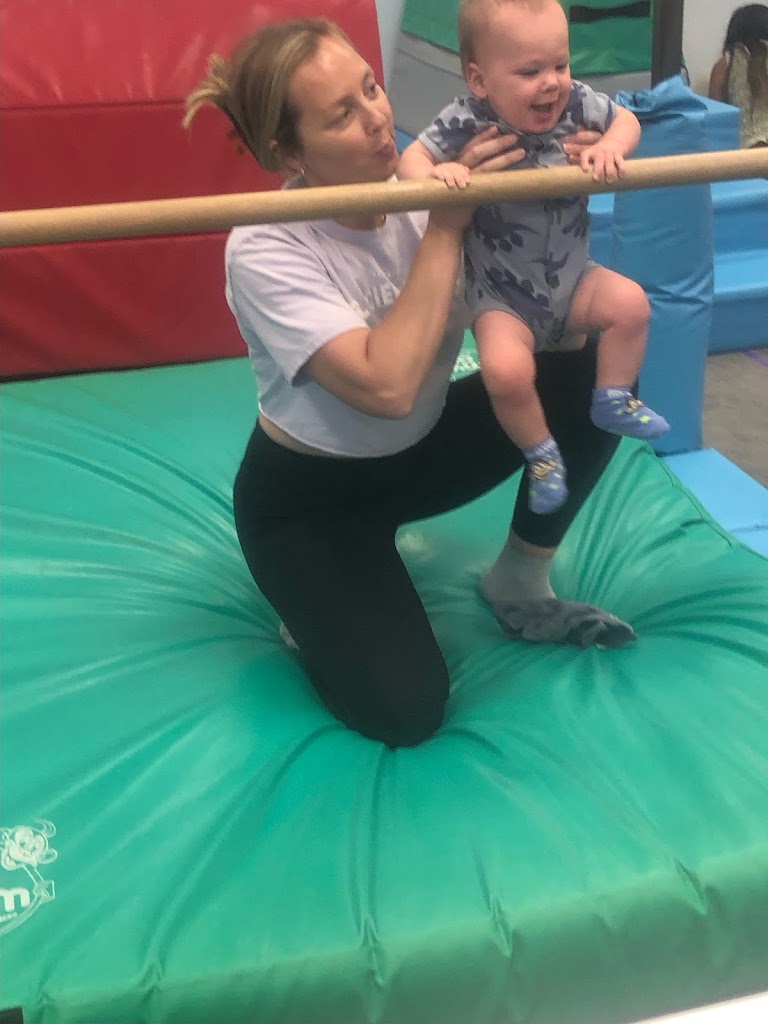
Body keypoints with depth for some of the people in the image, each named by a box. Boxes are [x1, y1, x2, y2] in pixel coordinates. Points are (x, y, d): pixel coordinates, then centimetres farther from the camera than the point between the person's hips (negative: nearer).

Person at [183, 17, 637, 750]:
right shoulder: (265, 250, -28)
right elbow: (387, 386, -39)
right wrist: (445, 227, -34)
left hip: (420, 447, 6)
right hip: (308, 496, -5)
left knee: (596, 372, -14)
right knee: (402, 710, -19)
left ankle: (520, 587, 5)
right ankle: (318, 596, 14)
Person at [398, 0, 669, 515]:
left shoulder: (575, 102, -8)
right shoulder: (467, 121, -18)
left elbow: (627, 120, 6)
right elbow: (411, 157, -16)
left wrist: (611, 146, -17)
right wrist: (435, 173, -39)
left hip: (572, 277, 4)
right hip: (502, 294, -4)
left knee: (631, 303, -17)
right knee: (506, 371, -26)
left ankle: (613, 400, 9)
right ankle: (541, 451, 3)